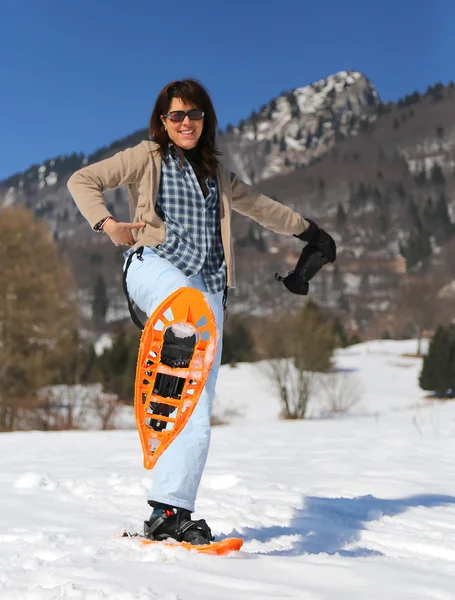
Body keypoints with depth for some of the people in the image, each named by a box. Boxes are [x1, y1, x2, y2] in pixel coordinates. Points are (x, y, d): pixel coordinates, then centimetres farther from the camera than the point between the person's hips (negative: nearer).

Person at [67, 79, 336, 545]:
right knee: (191, 306, -43)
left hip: (206, 287, 4)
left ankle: (169, 514, -6)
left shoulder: (215, 173, 25)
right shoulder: (147, 158, 11)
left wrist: (307, 230, 45)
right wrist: (107, 224, -10)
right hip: (153, 267, -3)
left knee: (198, 417, -7)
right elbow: (82, 181, 7)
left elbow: (258, 205, 38)